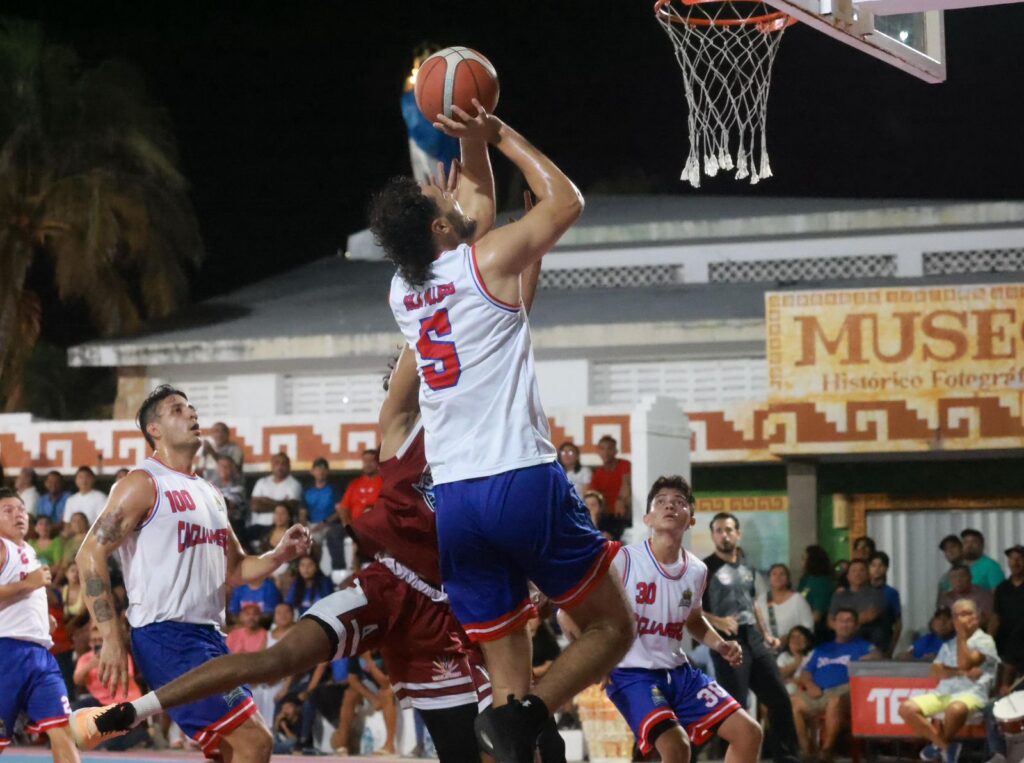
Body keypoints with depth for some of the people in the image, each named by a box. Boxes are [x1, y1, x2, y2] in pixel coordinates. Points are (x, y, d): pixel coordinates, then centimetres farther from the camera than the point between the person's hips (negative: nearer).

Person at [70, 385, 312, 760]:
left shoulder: (210, 494, 20)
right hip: (167, 635, -9)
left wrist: (281, 554, 6)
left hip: (209, 636, 9)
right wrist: (111, 638, -18)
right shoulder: (144, 484, -5)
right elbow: (91, 555, -11)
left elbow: (233, 570, 27)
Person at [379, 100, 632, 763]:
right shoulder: (488, 261, -4)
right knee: (611, 627, 7)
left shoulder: (402, 290, 14)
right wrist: (498, 134, 15)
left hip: (454, 500, 6)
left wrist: (475, 146, 28)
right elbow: (566, 200, 11)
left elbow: (478, 212, 32)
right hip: (525, 484, -6)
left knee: (508, 671, 8)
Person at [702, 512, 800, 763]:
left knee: (779, 698, 8)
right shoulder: (706, 568, -5)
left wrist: (766, 634, 17)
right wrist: (717, 621, -24)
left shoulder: (746, 568, 17)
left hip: (753, 639, 7)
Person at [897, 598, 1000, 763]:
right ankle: (945, 746, -15)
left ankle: (940, 744, -13)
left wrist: (962, 635, -2)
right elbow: (937, 672, 9)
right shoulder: (949, 645, 24)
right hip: (943, 693, 6)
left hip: (971, 694, -6)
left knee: (955, 709, -43)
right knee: (907, 708, -20)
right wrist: (961, 672, -8)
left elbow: (965, 663, -10)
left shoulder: (984, 641, 5)